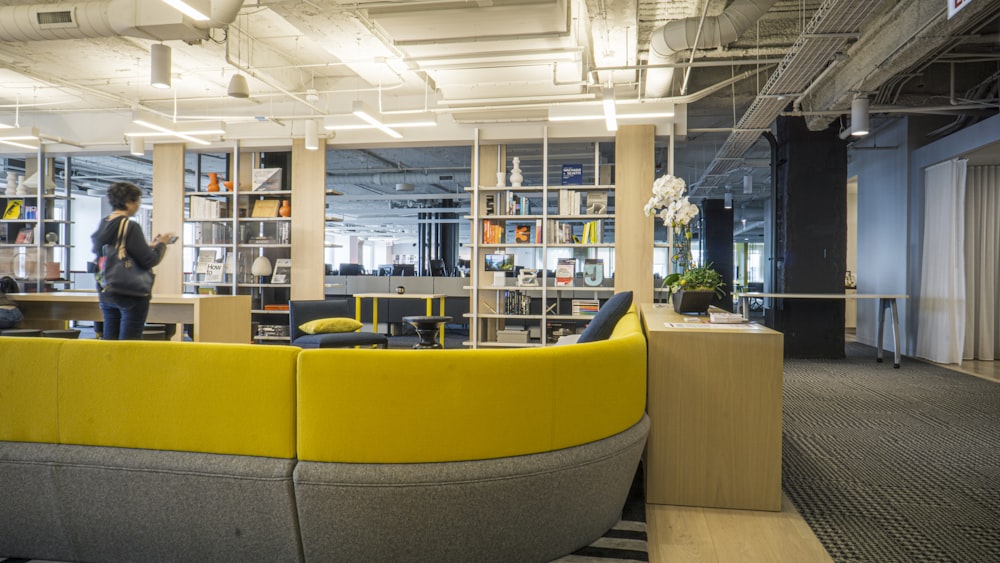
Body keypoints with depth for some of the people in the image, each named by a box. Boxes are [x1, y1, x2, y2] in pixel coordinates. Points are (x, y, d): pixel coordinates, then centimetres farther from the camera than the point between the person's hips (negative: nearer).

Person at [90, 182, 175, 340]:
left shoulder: (102, 225, 8)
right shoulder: (130, 227, -16)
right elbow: (149, 260, -17)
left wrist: (150, 245, 15)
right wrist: (162, 244, 0)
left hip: (106, 295, 8)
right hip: (131, 296, -8)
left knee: (109, 340, 12)